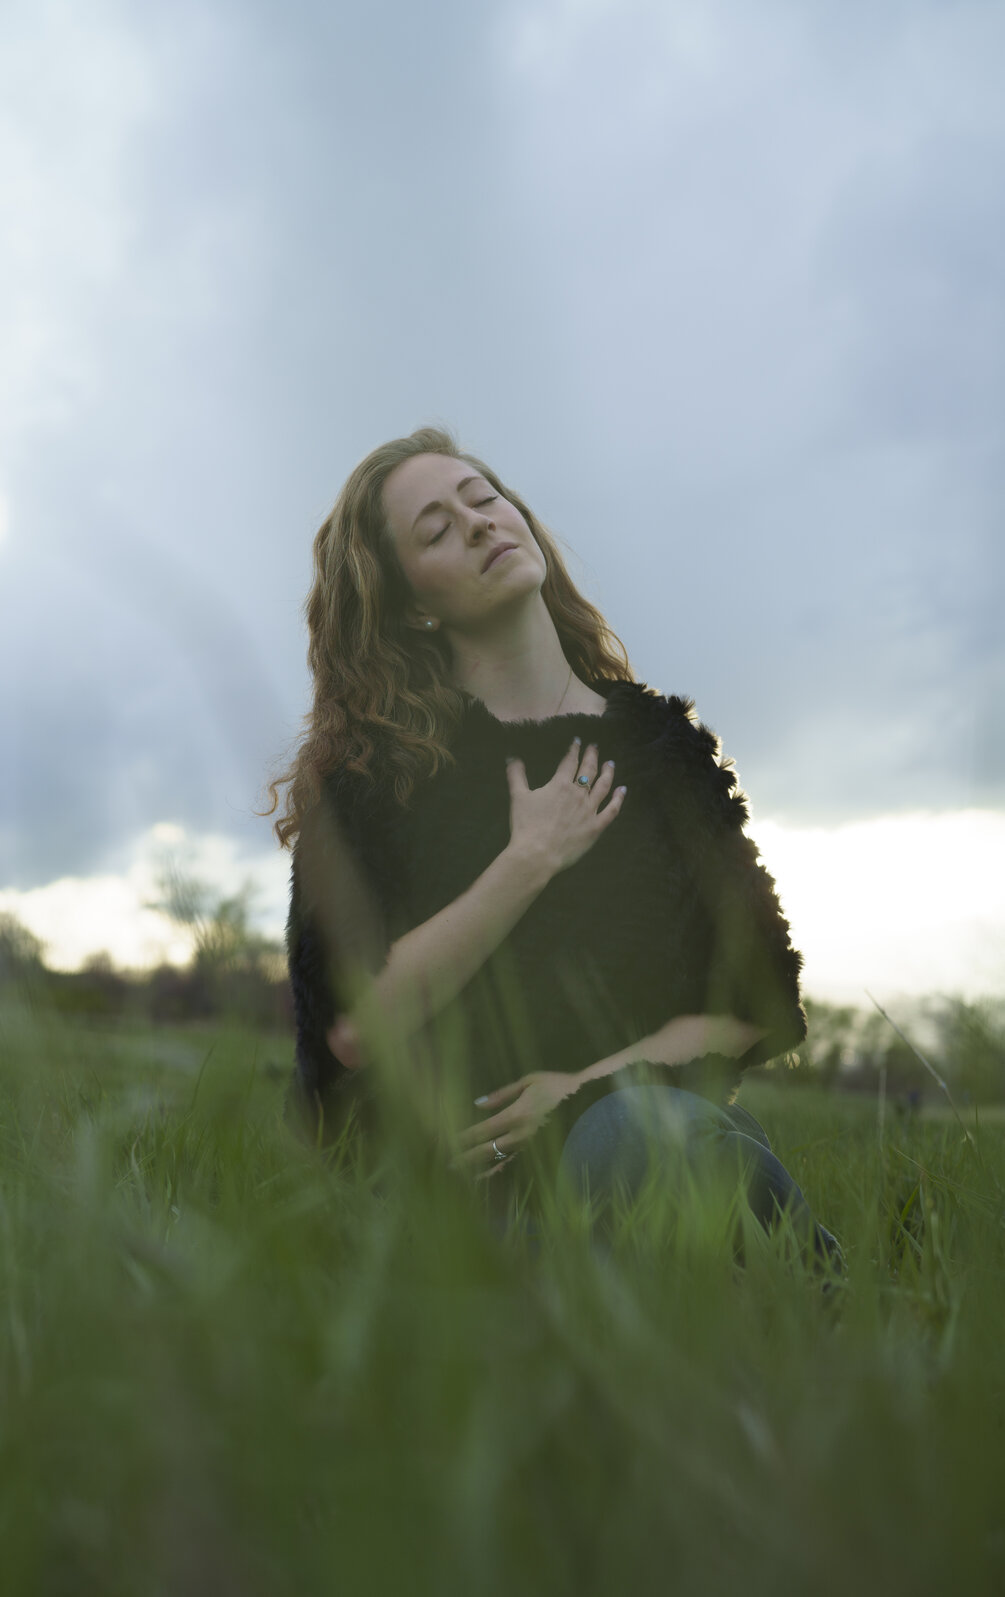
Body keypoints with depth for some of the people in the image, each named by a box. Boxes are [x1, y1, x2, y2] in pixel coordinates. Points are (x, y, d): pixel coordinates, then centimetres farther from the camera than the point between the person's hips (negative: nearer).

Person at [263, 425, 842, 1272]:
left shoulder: (660, 736, 11)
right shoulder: (373, 767, 4)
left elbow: (762, 996, 8)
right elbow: (356, 1027, -8)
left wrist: (601, 1082, -10)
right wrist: (531, 860, -9)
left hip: (662, 1113, 2)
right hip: (469, 1163, -2)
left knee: (640, 1131, -35)